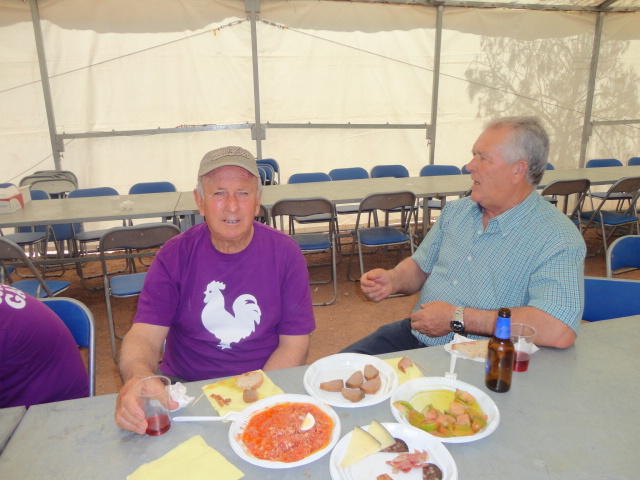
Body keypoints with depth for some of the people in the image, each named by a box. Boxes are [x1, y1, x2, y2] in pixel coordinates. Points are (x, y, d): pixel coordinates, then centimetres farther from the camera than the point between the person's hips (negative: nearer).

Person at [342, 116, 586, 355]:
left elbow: (559, 331, -28)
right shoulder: (456, 210, 8)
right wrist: (393, 280, -6)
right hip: (415, 335, 6)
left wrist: (457, 318, -24)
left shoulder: (558, 239, -15)